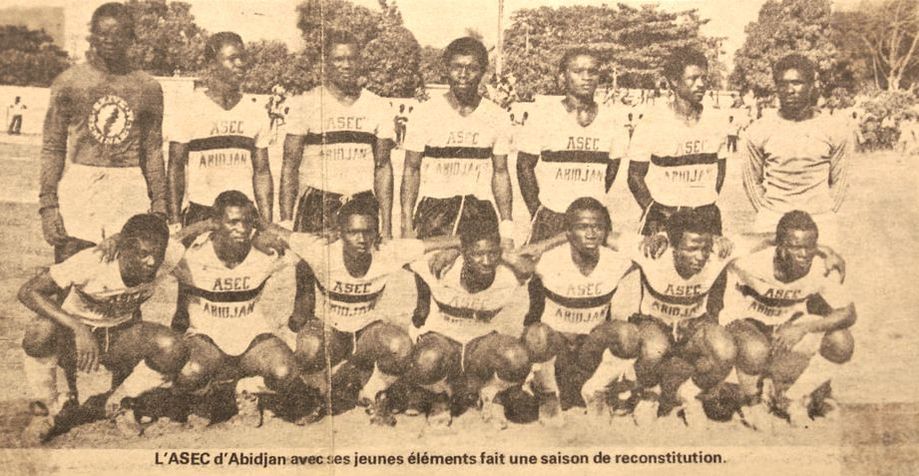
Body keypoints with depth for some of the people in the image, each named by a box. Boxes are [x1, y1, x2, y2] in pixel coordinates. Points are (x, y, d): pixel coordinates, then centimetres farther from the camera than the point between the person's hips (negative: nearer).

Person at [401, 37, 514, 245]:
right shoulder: (426, 113, -2)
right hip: (433, 210, -2)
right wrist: (407, 225, -6)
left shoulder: (496, 117, 4)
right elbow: (411, 169, 1)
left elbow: (500, 173, 10)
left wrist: (507, 228, 5)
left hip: (480, 212, 2)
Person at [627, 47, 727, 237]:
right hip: (662, 219, -3)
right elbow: (635, 175, -3)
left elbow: (719, 170, 17)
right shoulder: (653, 123, -6)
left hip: (707, 218, 4)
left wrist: (707, 206, 5)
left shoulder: (715, 124, 5)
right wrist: (655, 213, -10)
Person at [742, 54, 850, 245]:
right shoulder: (759, 131, 3)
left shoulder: (833, 129, 4)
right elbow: (752, 179, 12)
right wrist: (766, 213, 5)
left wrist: (827, 215, 5)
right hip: (771, 223, 0)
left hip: (820, 223, 0)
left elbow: (839, 180, 12)